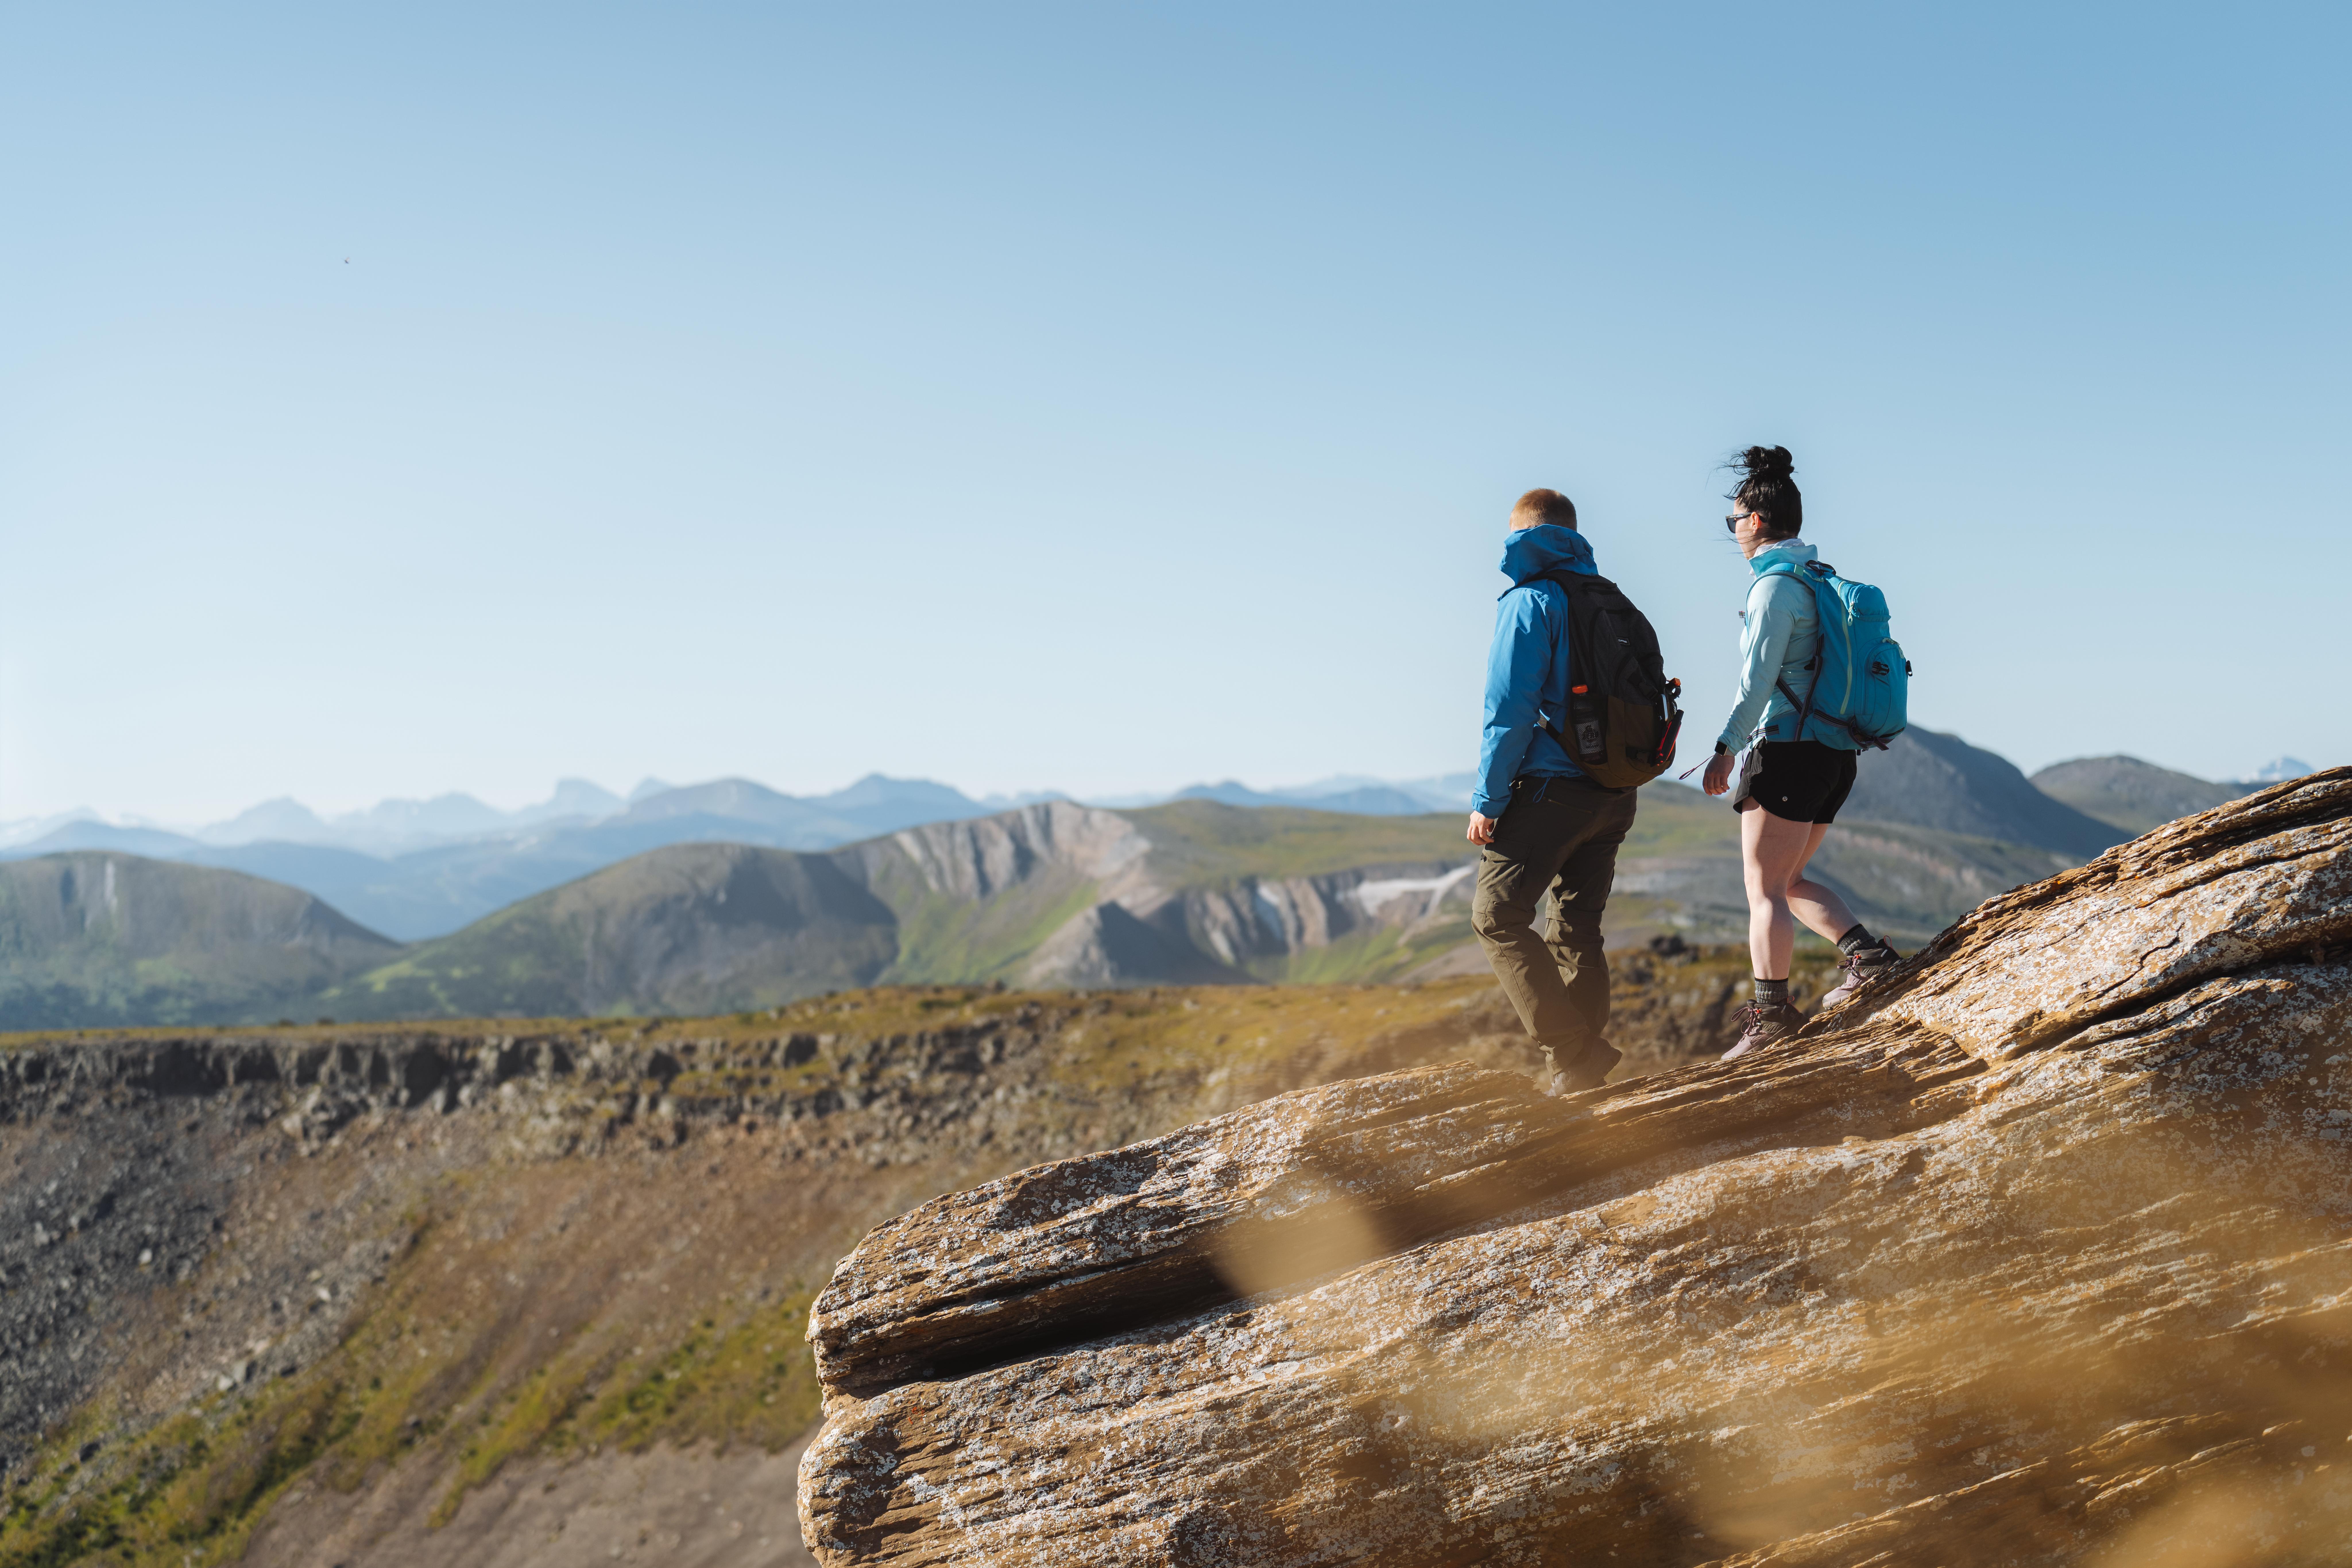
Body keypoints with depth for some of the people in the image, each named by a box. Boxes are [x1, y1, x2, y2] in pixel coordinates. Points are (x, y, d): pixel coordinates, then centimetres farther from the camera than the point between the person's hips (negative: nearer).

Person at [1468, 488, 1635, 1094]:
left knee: (1498, 918, -3)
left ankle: (1571, 1050, -11)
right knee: (1577, 930, 13)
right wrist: (1620, 777, 17)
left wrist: (1487, 801, -11)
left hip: (1550, 789, -7)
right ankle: (1582, 1061, 12)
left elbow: (1511, 709, -14)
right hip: (1616, 796, 7)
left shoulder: (1530, 601, -6)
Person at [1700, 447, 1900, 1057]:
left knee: (1764, 886, -3)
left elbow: (1758, 678, -17)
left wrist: (1727, 747, -14)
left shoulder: (1775, 585, -11)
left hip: (1791, 748, -9)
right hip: (1836, 753, 9)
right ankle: (1866, 951, 6)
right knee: (1788, 880, 18)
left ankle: (1771, 1012, -3)